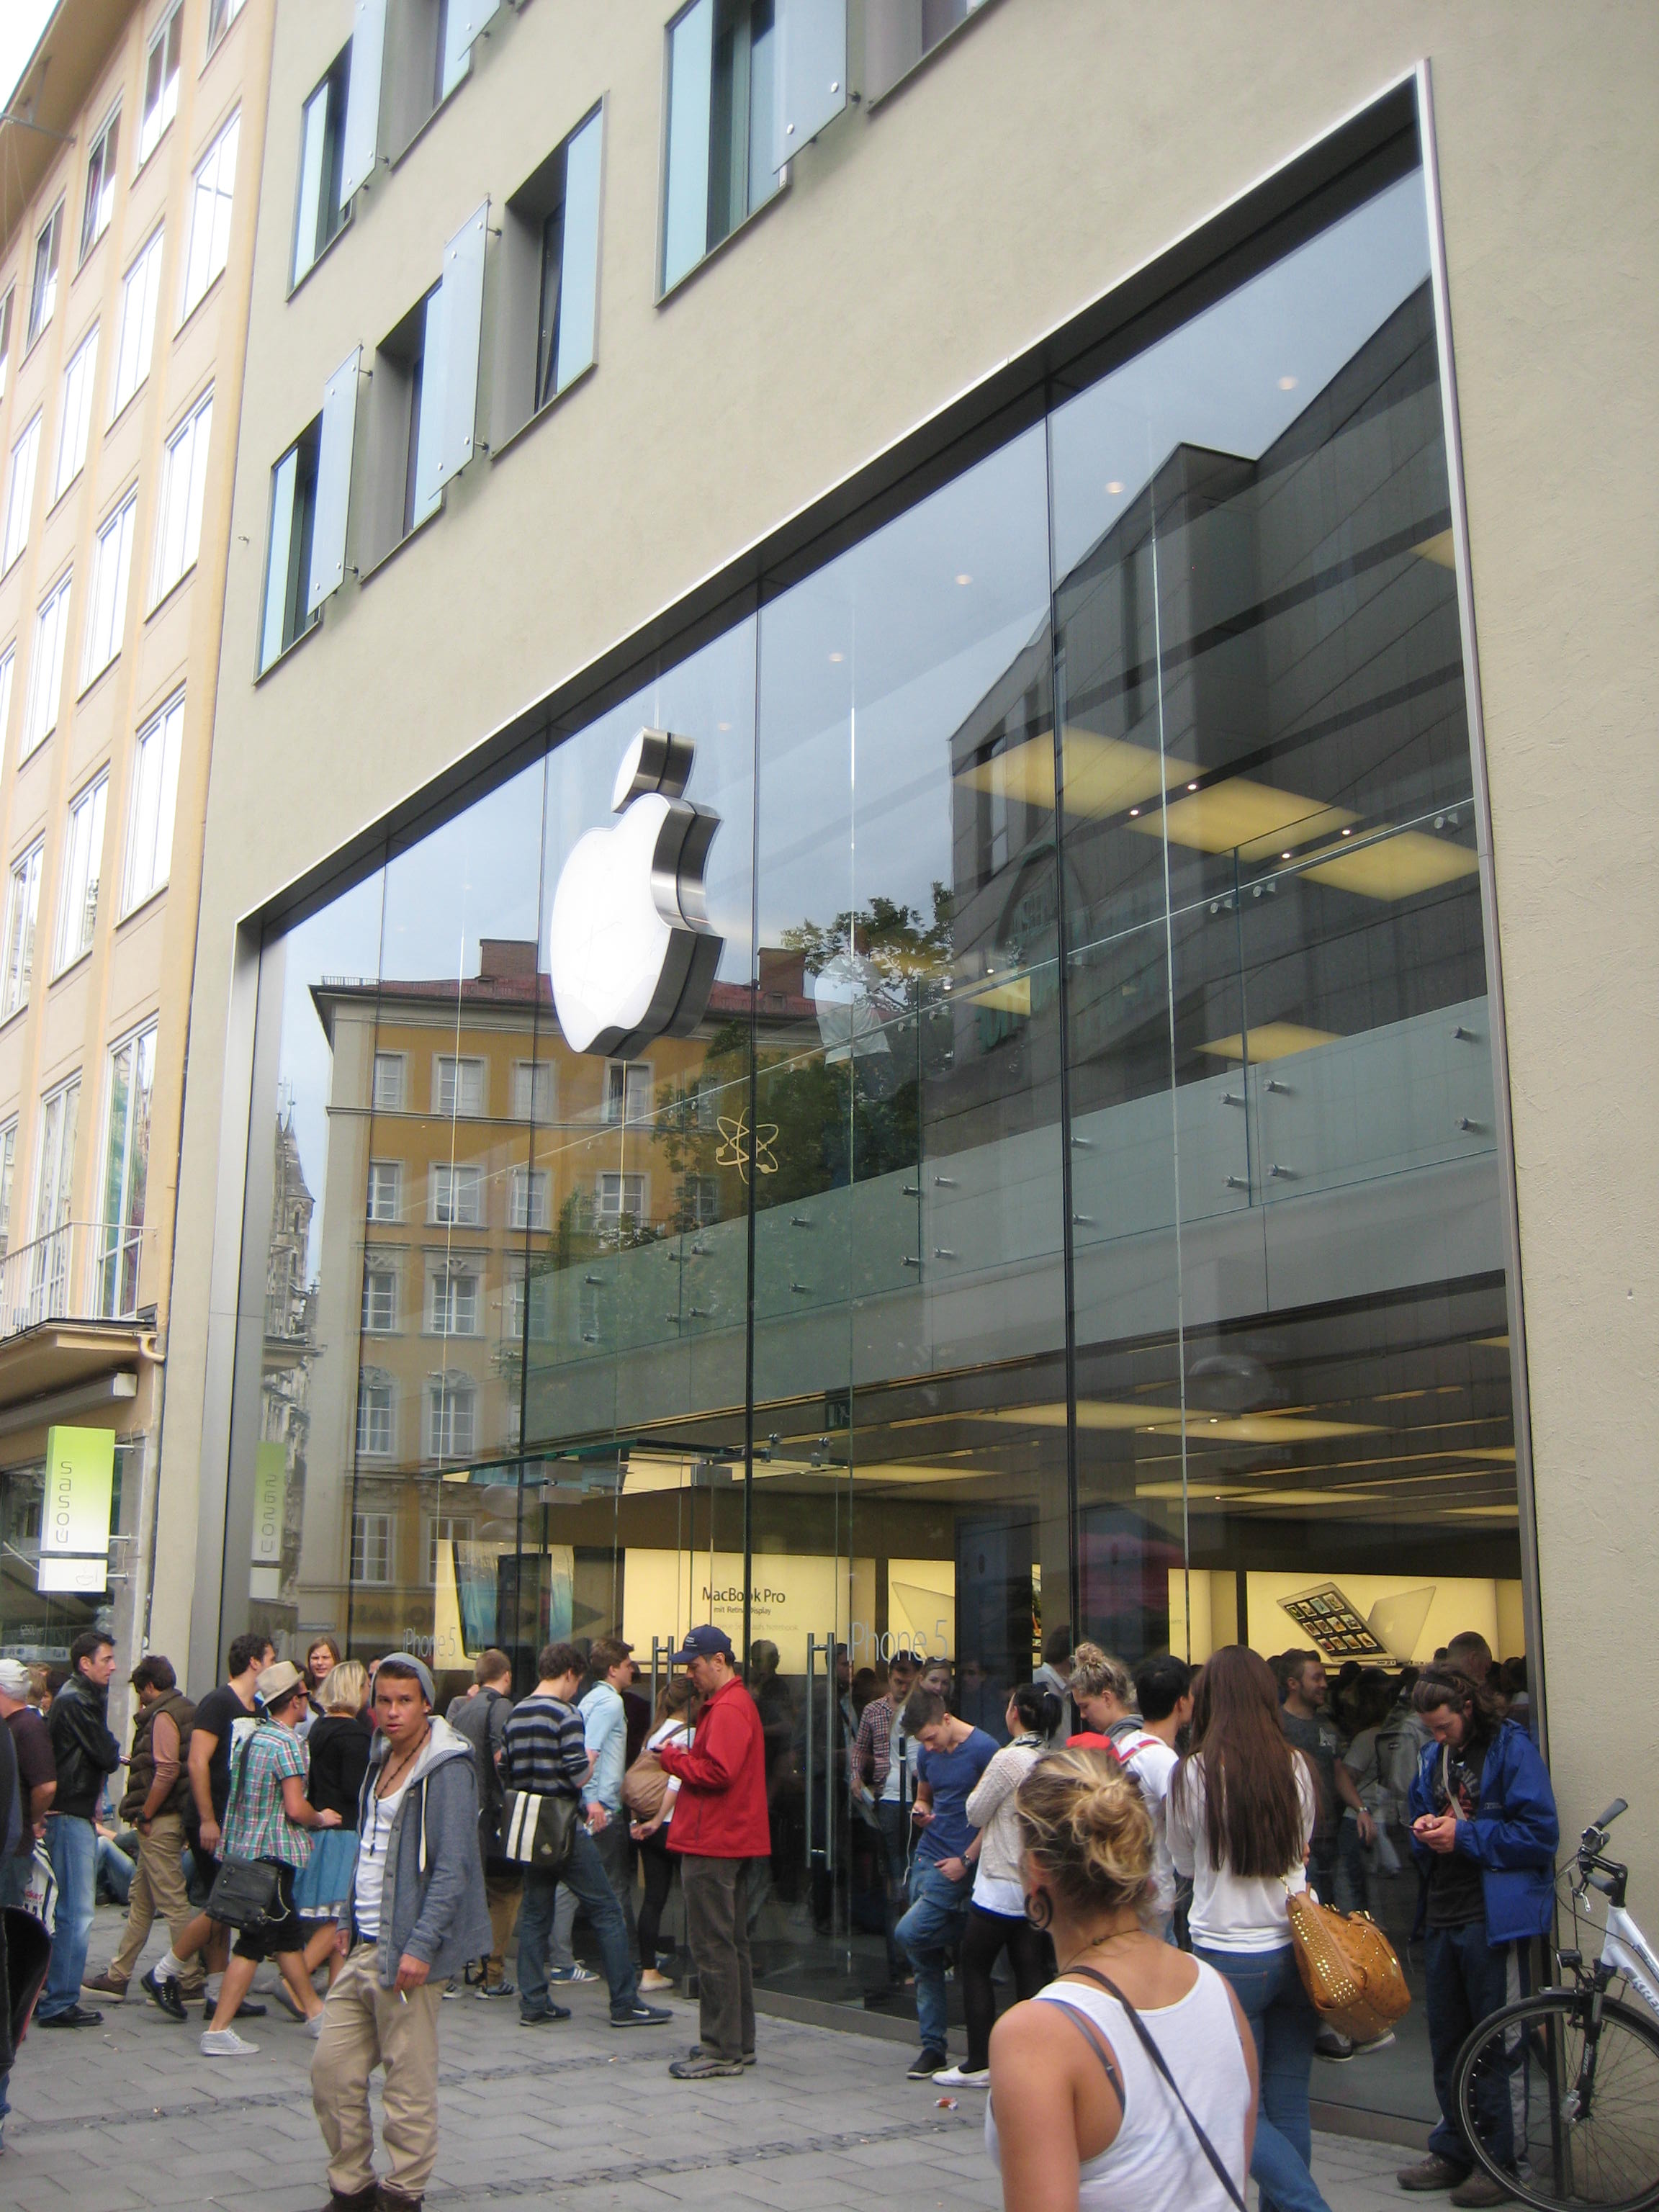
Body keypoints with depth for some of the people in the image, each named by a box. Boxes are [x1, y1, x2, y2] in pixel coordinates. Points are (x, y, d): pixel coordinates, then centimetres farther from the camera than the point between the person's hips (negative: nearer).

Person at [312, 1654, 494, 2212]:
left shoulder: (446, 1769, -12)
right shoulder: (381, 1762, 13)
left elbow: (452, 1868, -17)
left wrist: (421, 1945, -20)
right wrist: (350, 1921, 17)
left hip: (406, 1952, -8)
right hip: (363, 1949, 8)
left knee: (409, 2082, 2)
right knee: (332, 2068, 9)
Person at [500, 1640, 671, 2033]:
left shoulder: (514, 1716, 8)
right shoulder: (566, 1715, -14)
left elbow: (505, 1776, 13)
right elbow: (579, 1776, -19)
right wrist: (590, 1761, 1)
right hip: (565, 1831, -7)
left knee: (534, 1913, 12)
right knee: (607, 1912, 0)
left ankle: (533, 2003, 11)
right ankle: (625, 2004, 1)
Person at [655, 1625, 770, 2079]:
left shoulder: (728, 1710, -16)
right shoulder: (736, 1703, 18)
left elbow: (717, 1772, -25)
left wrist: (673, 1760, -11)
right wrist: (684, 1757, 6)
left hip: (712, 1845, -11)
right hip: (731, 1842, 11)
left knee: (712, 1947, -6)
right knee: (731, 1944, 15)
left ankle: (721, 2051, -2)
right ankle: (739, 2042, 22)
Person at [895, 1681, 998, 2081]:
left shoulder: (984, 1749, -12)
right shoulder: (928, 1753, 9)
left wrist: (966, 1860, -13)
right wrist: (920, 1811, 1)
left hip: (958, 1866, -7)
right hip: (926, 1858, 7)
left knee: (910, 1934, -20)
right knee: (927, 1960, 8)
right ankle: (933, 2045, 16)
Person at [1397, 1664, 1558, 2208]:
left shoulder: (1511, 1749, -11)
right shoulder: (1433, 1756, 11)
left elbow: (1539, 1833, -15)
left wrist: (1463, 1835, -17)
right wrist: (1423, 1832, 0)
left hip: (1493, 1918, -7)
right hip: (1443, 1917, 7)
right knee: (1446, 2040, 14)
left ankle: (1498, 2161, 11)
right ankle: (1454, 2151, 26)